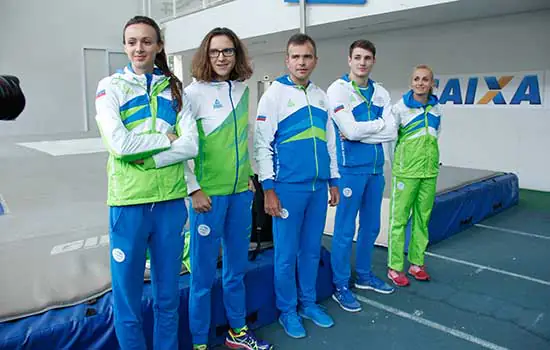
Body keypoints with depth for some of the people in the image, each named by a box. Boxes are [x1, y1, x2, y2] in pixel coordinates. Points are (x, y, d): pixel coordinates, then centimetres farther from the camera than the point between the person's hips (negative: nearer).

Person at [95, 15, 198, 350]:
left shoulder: (174, 88, 9)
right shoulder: (110, 86, 2)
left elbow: (191, 145, -4)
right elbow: (118, 143, -14)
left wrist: (146, 158, -14)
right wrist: (166, 138, -6)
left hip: (171, 200, 2)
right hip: (129, 201, -2)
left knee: (168, 294, 15)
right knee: (128, 298, 8)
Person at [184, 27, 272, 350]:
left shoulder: (243, 90, 9)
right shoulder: (195, 92, -8)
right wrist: (193, 189, -12)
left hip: (241, 191, 5)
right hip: (209, 193, -5)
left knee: (237, 268, 16)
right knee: (204, 273, 5)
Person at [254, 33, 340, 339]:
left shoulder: (321, 96, 13)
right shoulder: (275, 93, -4)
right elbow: (262, 143, -8)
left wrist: (334, 181, 15)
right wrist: (269, 189, -12)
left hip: (319, 187, 5)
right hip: (288, 187, -5)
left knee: (312, 249, 15)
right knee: (287, 253, 5)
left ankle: (308, 303, 32)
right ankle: (288, 311, 23)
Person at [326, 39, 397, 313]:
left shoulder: (381, 93, 10)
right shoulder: (338, 89, -7)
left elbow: (391, 132, -1)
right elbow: (351, 130, -18)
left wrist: (360, 132, -12)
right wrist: (380, 123, -4)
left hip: (376, 167, 6)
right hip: (350, 168, -6)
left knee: (371, 226, 16)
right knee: (345, 229, 1)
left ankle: (364, 275, 34)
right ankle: (340, 287, 15)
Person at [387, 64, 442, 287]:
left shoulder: (436, 109, 9)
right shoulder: (400, 107, -7)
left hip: (429, 172, 5)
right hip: (406, 172, -5)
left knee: (422, 218, 11)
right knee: (399, 218, -1)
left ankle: (416, 263, 24)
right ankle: (394, 267, 9)